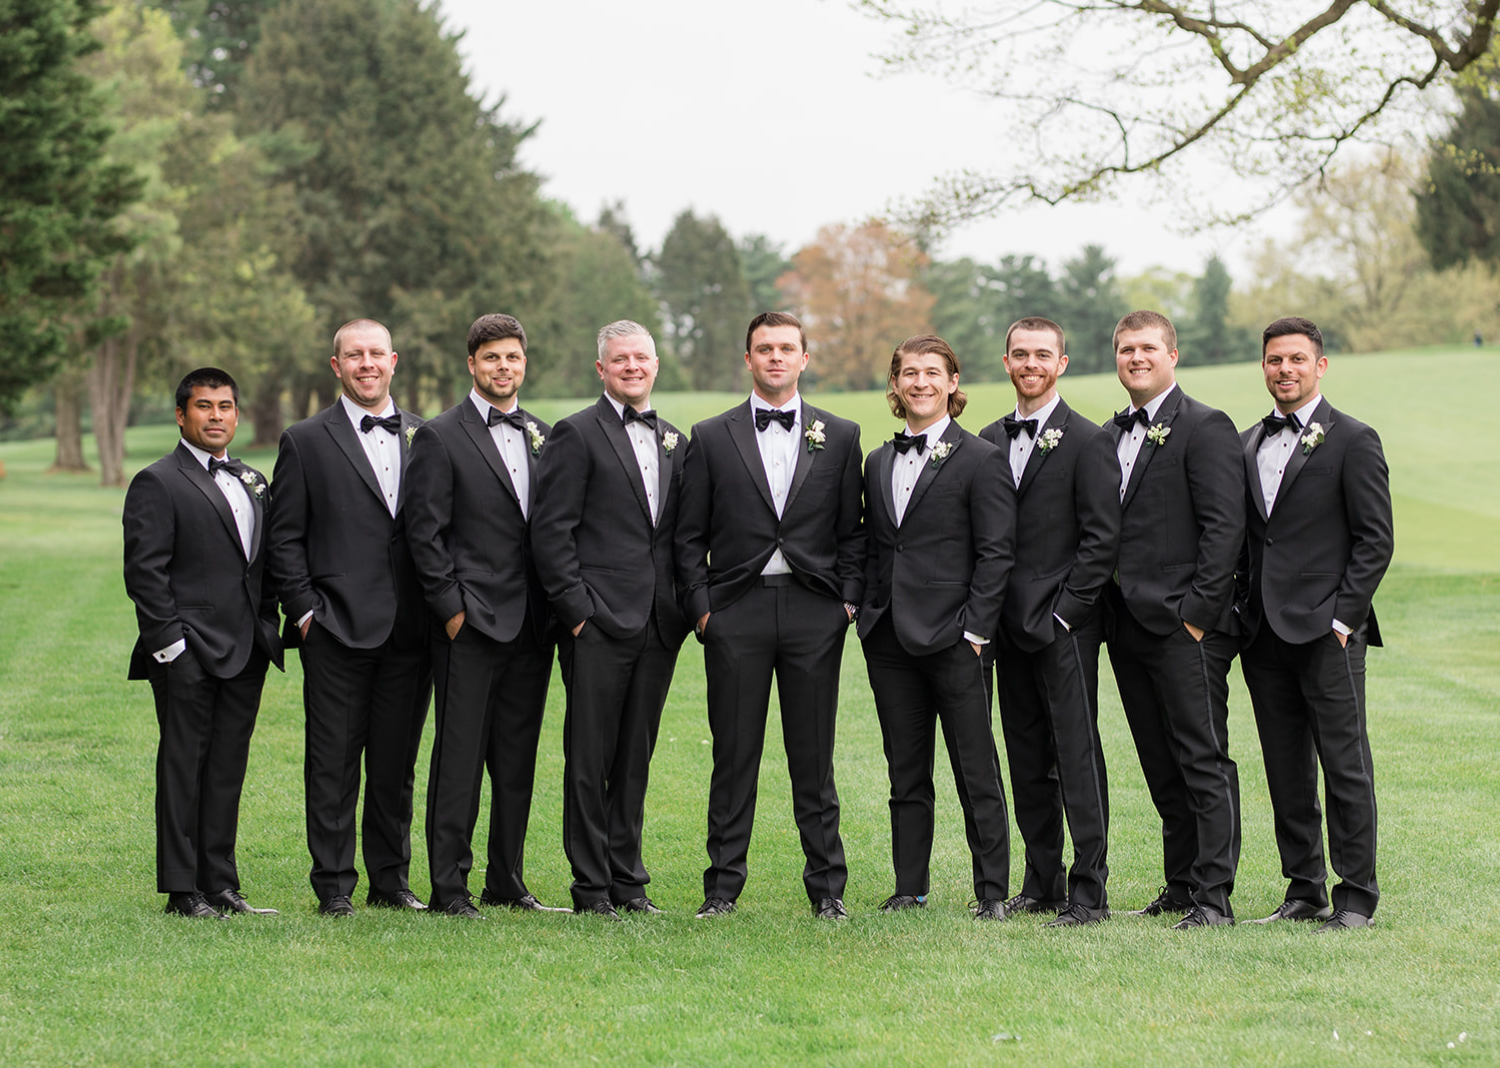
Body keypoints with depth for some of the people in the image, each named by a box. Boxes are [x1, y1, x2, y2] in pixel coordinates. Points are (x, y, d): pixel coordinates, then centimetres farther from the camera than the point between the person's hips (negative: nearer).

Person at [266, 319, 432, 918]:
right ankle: (334, 885, 7)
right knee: (334, 764, 0)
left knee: (397, 764, 9)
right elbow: (284, 539, 2)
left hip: (409, 631, 3)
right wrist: (305, 611, -6)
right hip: (338, 628, -3)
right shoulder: (305, 442, 4)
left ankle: (391, 882, 18)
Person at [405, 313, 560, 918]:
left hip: (531, 628, 5)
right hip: (470, 624, -5)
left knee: (518, 760, 9)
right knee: (459, 757, -3)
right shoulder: (440, 438, -2)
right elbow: (425, 533, -6)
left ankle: (507, 881, 17)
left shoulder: (544, 437, 14)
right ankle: (448, 887, 1)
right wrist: (452, 607, -10)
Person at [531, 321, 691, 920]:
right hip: (598, 623, -6)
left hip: (657, 625, 6)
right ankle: (591, 886, 4)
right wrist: (576, 608, -13)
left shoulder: (674, 442, 16)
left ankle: (627, 878, 17)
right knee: (590, 758, -1)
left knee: (636, 756, 10)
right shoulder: (576, 435, -3)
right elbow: (551, 532, -8)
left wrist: (683, 605, 8)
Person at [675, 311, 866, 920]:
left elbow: (852, 531, 10)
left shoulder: (840, 436, 10)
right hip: (736, 614, 0)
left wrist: (849, 600, 0)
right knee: (734, 755, 1)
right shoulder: (711, 438, 7)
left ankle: (827, 886, 9)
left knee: (814, 756, 3)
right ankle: (723, 885, 8)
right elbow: (690, 537, 7)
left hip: (815, 615, 0)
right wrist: (701, 607, -2)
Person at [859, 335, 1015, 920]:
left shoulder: (981, 460, -3)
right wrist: (868, 616, 6)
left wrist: (975, 631, -12)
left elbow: (996, 554, -7)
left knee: (977, 773, -1)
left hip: (951, 637, -5)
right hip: (889, 640, 5)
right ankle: (909, 888, 15)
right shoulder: (879, 462, 15)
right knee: (906, 774, 10)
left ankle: (992, 891, 4)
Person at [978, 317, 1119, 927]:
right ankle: (1042, 882, 17)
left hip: (1065, 624, -6)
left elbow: (1102, 539, -9)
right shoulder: (988, 442, 13)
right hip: (1010, 624, 6)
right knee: (1026, 759, 10)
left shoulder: (1086, 442, -5)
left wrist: (1063, 610, -13)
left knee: (1077, 756, -6)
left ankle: (1089, 891, -4)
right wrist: (991, 613, 6)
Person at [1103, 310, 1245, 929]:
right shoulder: (1109, 436, 17)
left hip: (1185, 625, -7)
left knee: (1204, 762, -6)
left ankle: (1213, 896, -6)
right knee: (1162, 768, 12)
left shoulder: (1205, 429, -6)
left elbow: (1225, 526, -12)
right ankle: (1182, 884, 19)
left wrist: (1197, 610, -16)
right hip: (1128, 624, 8)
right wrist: (1108, 610, 10)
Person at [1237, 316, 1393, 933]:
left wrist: (1342, 617, -12)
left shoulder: (1352, 441, -2)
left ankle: (1357, 897, 3)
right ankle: (1304, 892, 16)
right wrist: (1241, 613, 8)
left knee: (1345, 766, -3)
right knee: (1286, 770, 8)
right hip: (1263, 633, 6)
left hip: (1327, 631, -6)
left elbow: (1375, 539, -6)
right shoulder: (1248, 444, 15)